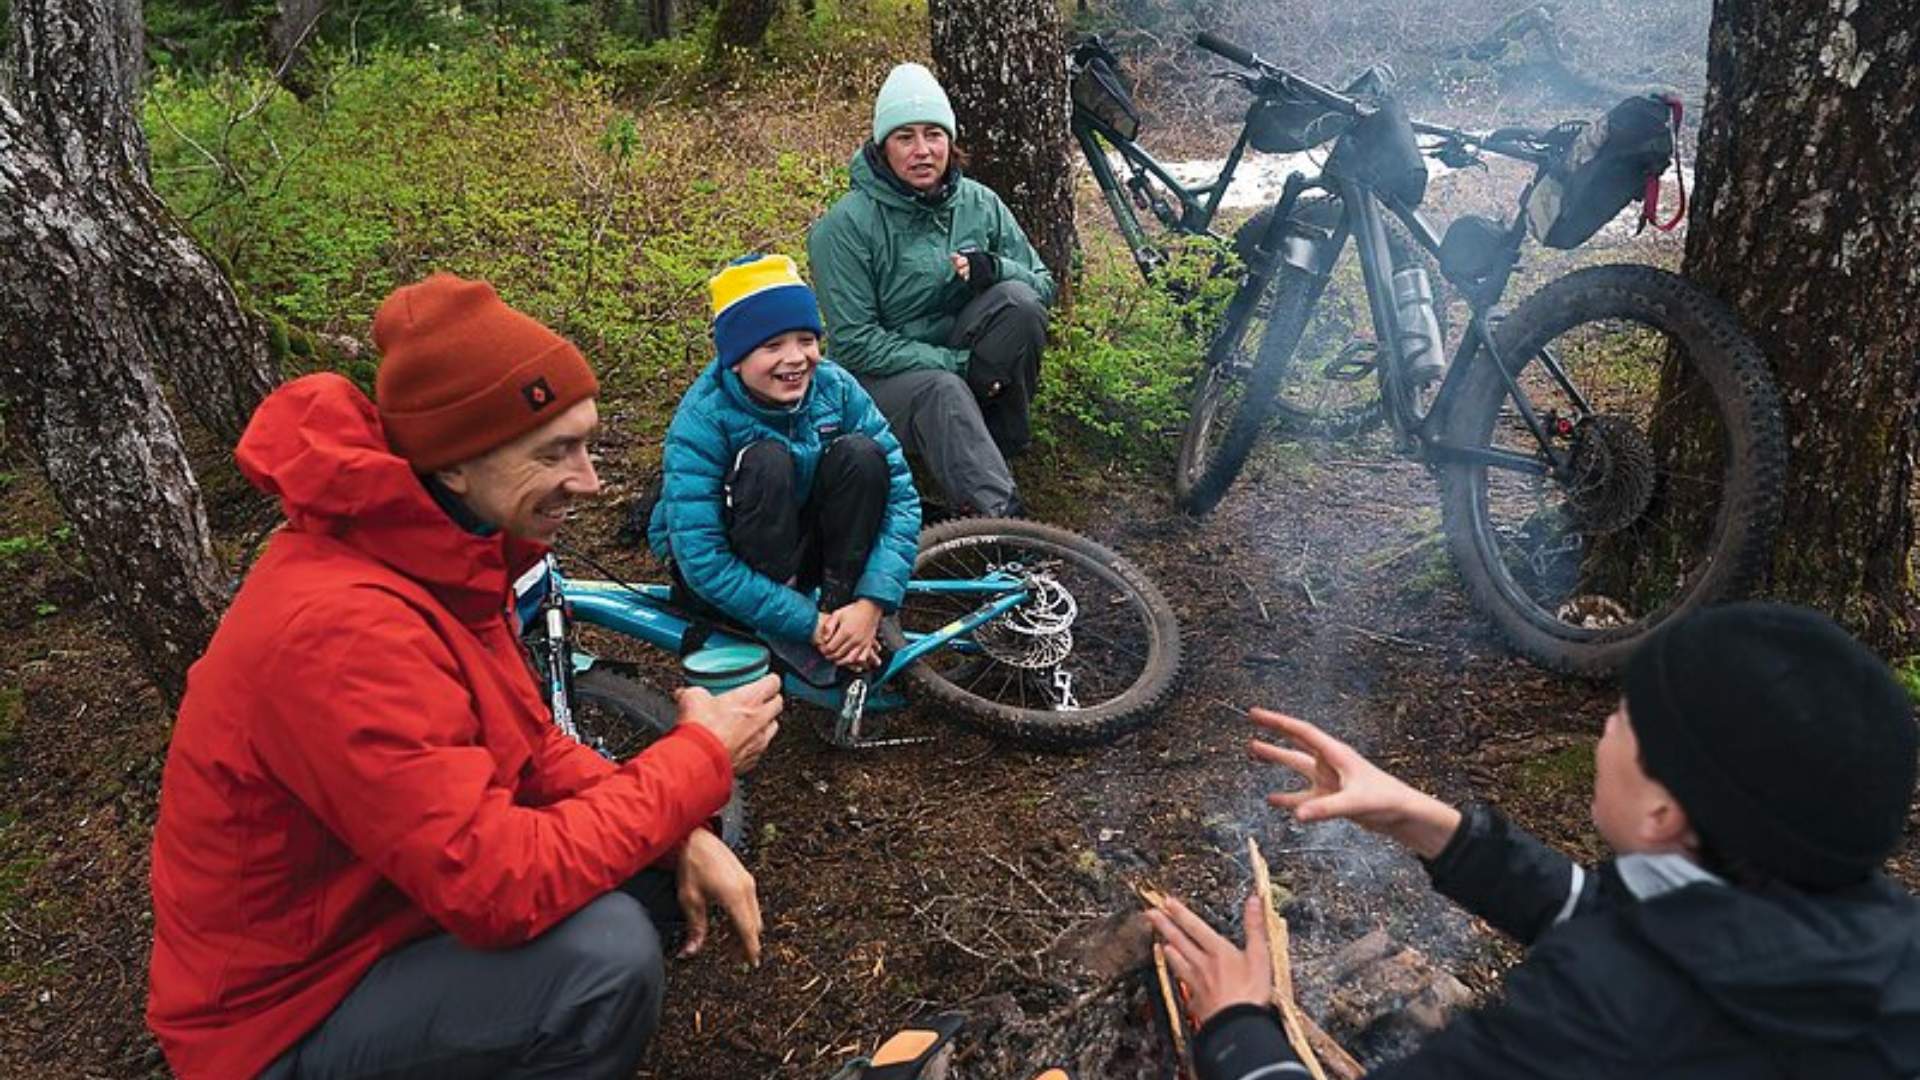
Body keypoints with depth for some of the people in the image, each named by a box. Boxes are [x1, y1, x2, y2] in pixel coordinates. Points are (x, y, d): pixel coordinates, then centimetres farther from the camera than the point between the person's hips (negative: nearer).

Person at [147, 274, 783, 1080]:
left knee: (668, 852, 1)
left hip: (388, 895, 9)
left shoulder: (441, 551, -4)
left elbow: (529, 744, 3)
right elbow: (499, 887, -35)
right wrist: (702, 756, -23)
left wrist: (680, 836, -12)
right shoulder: (342, 628, -34)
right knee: (605, 953, -29)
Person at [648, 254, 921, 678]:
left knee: (861, 453, -22)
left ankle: (839, 601, -14)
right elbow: (703, 563, -30)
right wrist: (809, 624, -31)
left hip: (804, 546, 4)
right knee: (766, 461, -32)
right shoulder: (703, 421, -26)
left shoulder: (835, 388, -15)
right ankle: (778, 636, -21)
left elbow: (900, 494, -16)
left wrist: (871, 604, -28)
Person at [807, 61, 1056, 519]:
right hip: (883, 377, -4)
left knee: (1018, 301, -23)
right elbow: (854, 343, -17)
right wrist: (956, 363, -23)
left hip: (965, 367, 4)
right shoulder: (846, 225, -14)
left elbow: (1043, 283, 2)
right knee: (943, 392, -37)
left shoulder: (980, 203, -1)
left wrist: (995, 269, -22)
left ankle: (998, 445, -10)